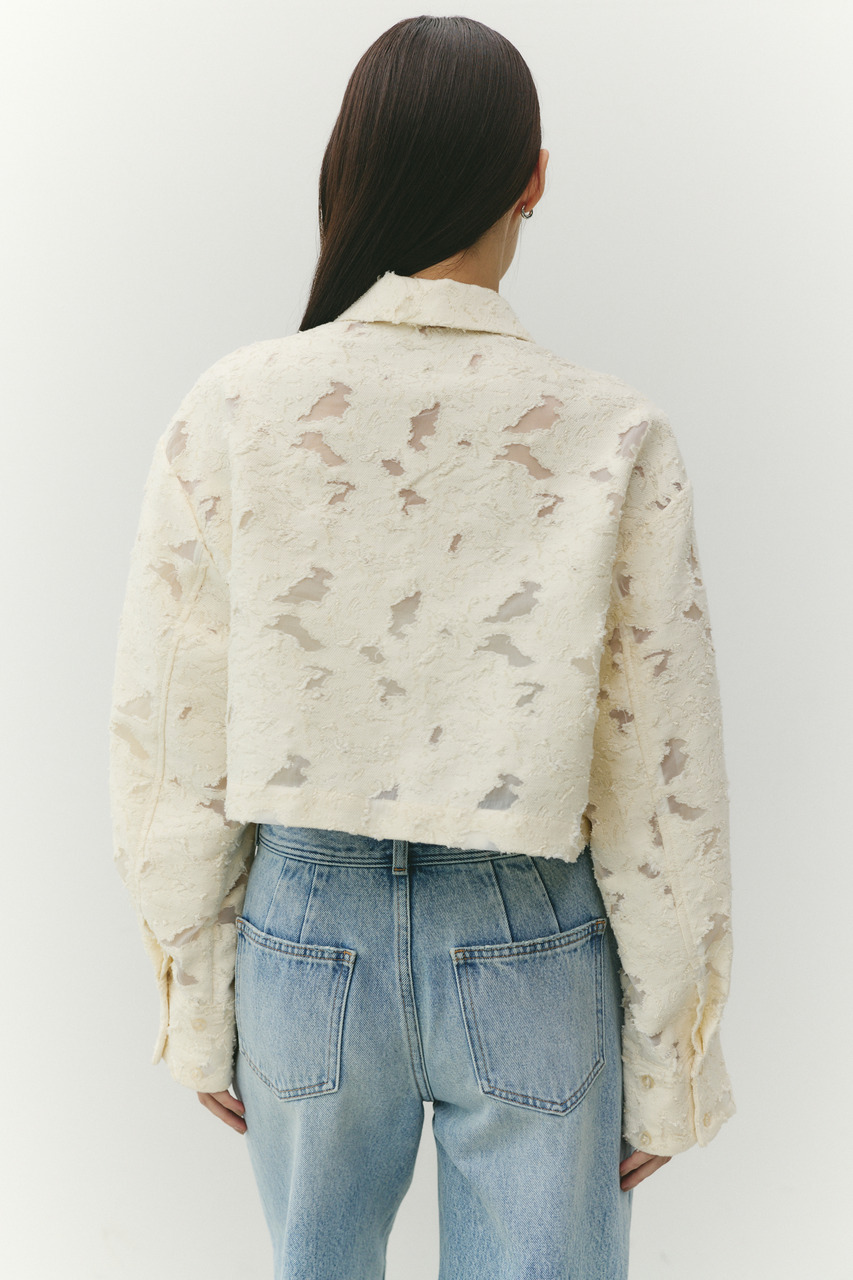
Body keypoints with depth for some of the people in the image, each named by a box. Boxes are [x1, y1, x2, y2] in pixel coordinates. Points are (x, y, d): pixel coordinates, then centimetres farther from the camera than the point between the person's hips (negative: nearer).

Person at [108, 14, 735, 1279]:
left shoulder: (231, 412, -11)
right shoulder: (617, 438, -14)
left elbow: (170, 743, -6)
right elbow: (665, 789, -10)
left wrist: (196, 1007, 8)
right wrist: (667, 1069, 4)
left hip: (304, 935, 2)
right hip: (532, 953, -1)